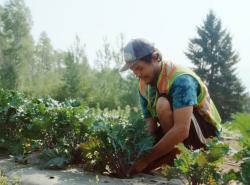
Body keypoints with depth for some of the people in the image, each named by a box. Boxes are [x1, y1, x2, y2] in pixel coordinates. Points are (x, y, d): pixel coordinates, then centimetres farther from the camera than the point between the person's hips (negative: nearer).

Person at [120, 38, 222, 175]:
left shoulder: (180, 79, -29)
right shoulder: (144, 86, -4)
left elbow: (181, 130, -37)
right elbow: (150, 127, -5)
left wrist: (146, 159, -35)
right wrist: (141, 155, -23)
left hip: (207, 131, -7)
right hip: (176, 131, 7)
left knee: (163, 104, -32)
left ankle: (178, 156, -14)